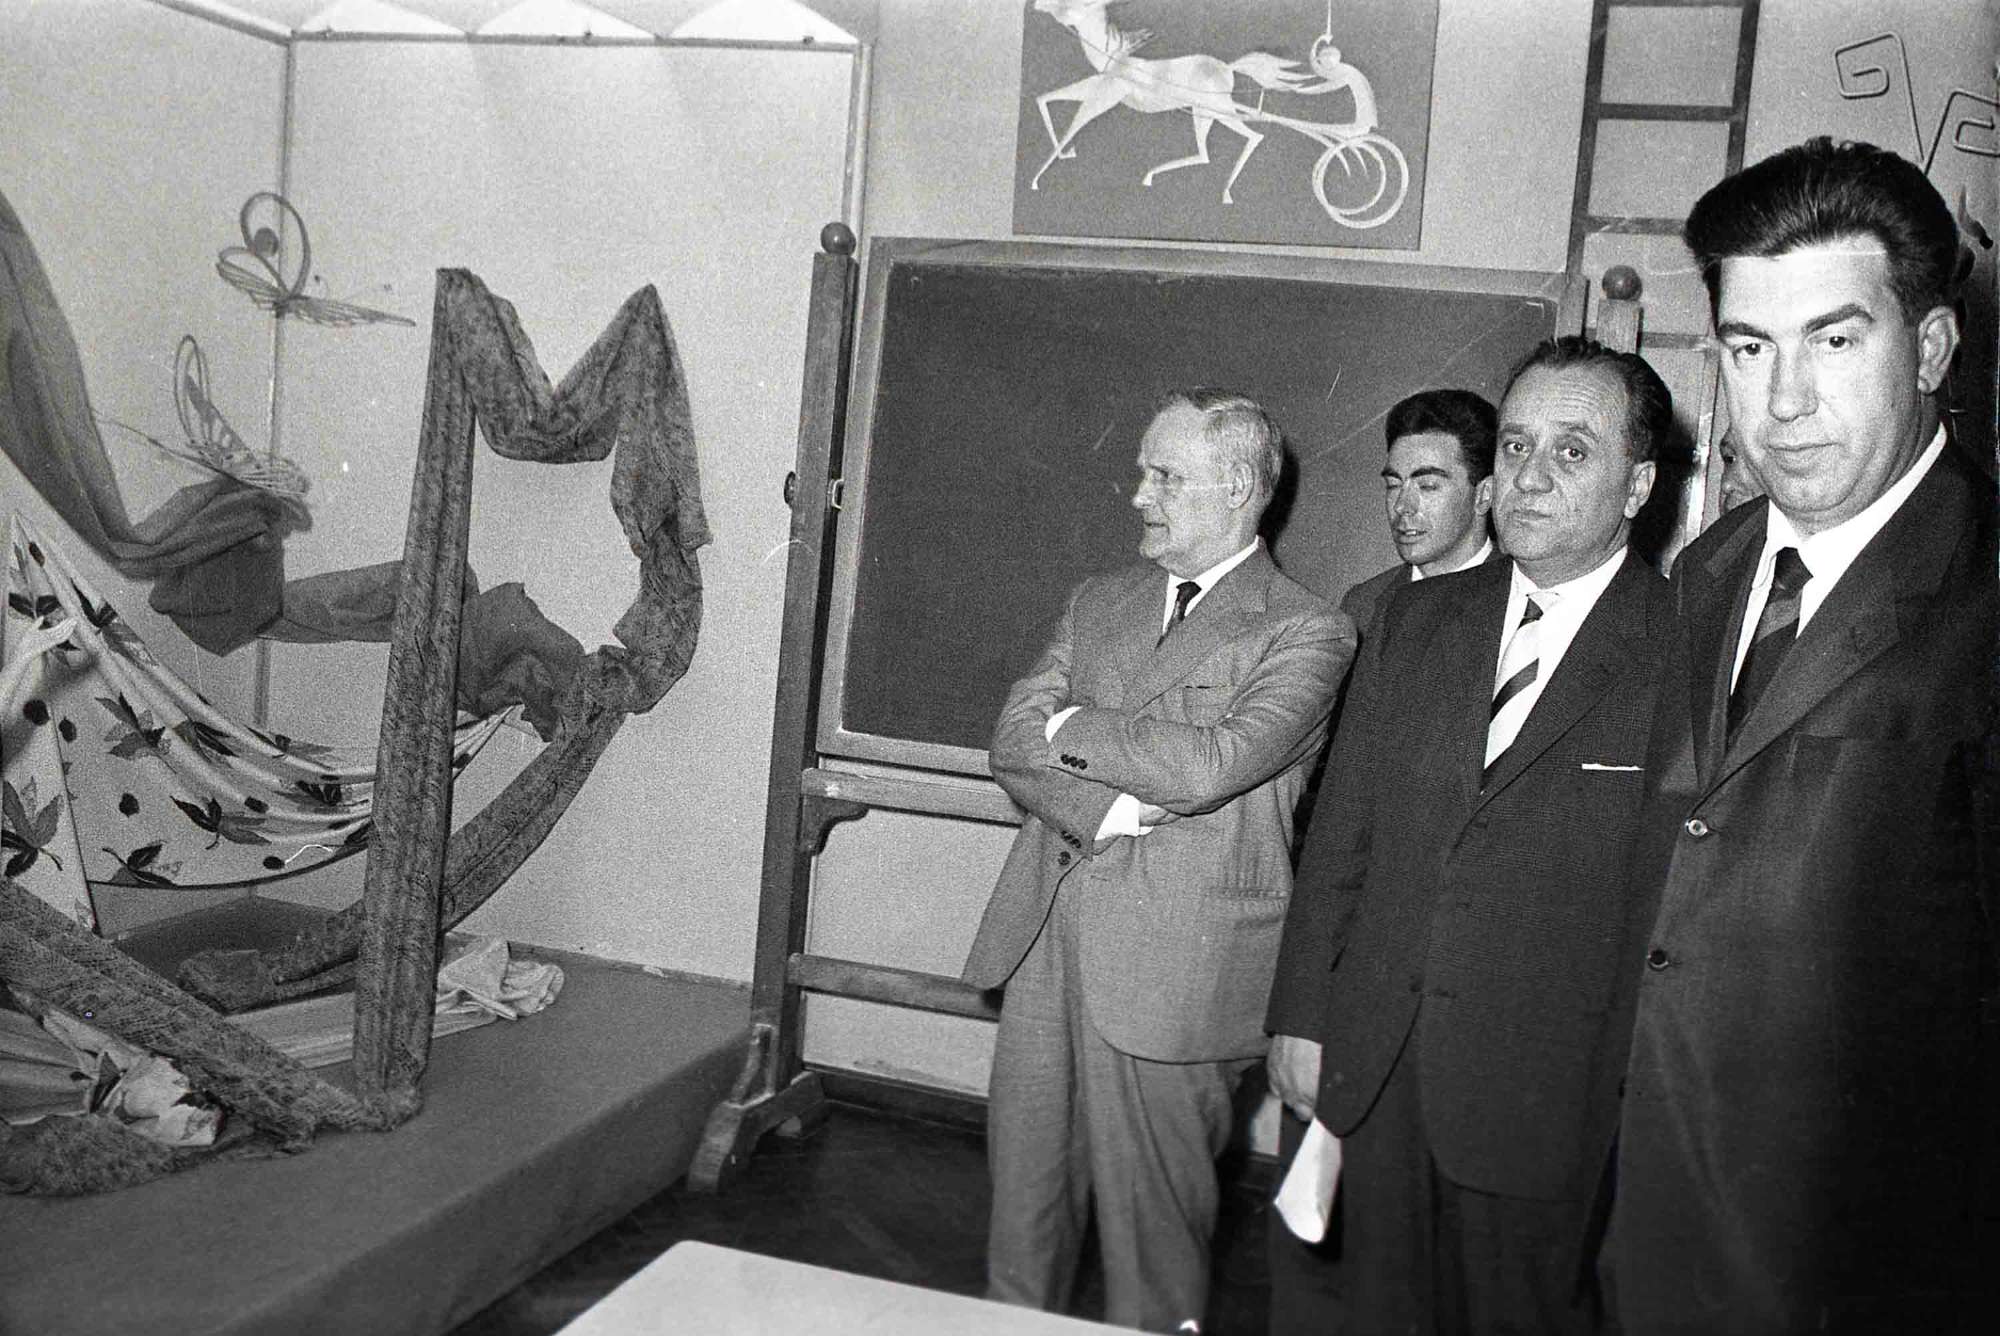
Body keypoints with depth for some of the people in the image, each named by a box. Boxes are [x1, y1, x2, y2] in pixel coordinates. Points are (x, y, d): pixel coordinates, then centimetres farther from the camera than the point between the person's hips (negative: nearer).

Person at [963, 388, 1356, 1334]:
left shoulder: (1307, 634, -5)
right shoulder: (1099, 602, 14)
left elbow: (1209, 764, -20)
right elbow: (1013, 744, 4)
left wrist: (1069, 727, -6)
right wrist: (1106, 808, -14)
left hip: (1174, 963, -5)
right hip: (1048, 931, 5)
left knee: (1148, 1194, 5)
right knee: (1024, 1174, 14)